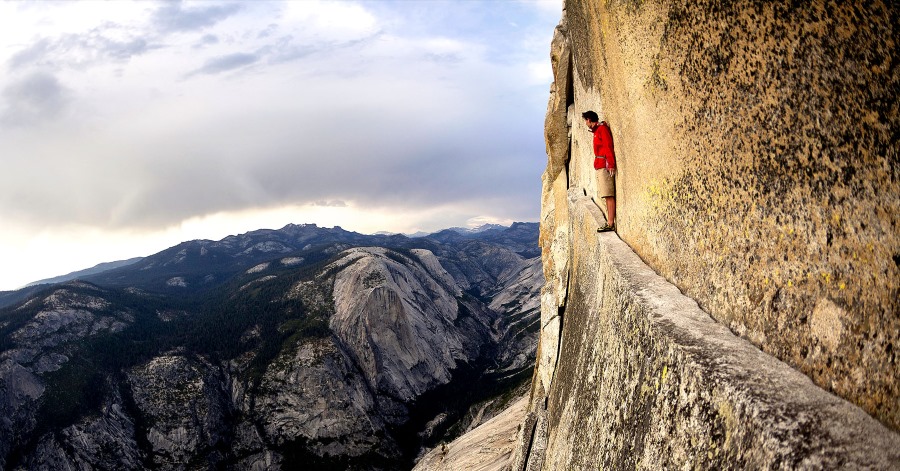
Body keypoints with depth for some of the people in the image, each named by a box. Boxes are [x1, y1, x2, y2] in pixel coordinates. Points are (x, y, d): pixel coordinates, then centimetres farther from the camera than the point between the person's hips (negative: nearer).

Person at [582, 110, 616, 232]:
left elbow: (609, 146, -16)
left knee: (609, 195, -12)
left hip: (605, 166, -10)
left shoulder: (602, 128, -7)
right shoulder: (597, 130, 21)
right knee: (607, 195, 7)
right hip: (602, 166, 10)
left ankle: (610, 223, -16)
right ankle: (609, 222, 7)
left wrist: (611, 165, -24)